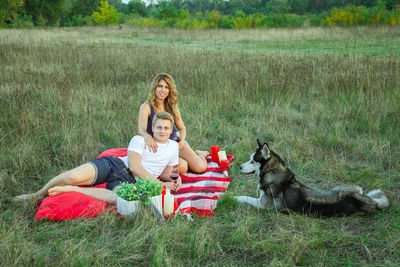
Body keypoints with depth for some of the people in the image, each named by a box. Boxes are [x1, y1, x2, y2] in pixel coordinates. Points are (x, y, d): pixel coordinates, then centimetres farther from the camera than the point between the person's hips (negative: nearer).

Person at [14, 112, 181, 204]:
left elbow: (165, 174, 24)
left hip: (128, 180, 1)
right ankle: (39, 195, 2)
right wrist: (159, 183, -9)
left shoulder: (173, 147, 17)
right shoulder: (139, 140, 6)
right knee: (74, 176, -29)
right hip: (113, 164, 0)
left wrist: (174, 179, 0)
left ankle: (70, 189, -24)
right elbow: (135, 166, -6)